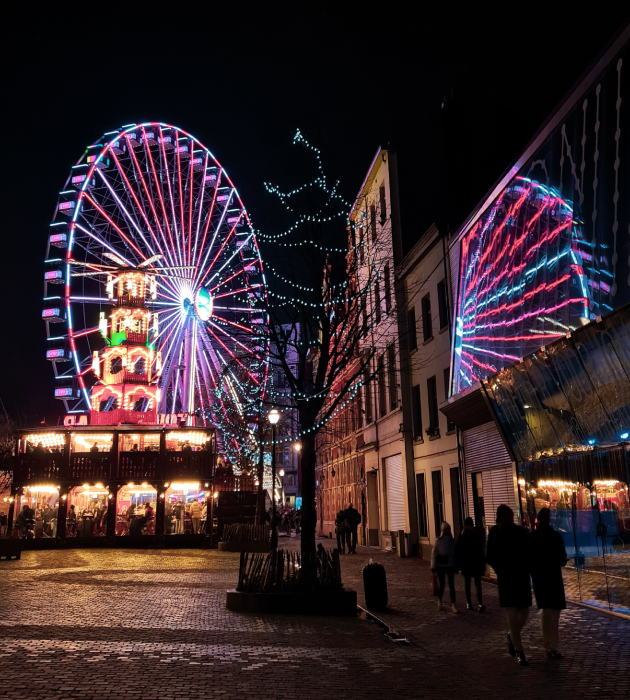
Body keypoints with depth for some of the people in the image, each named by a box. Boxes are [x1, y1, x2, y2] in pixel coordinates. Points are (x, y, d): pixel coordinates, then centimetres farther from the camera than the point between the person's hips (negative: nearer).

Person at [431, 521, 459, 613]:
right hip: (440, 565, -2)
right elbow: (434, 553, -2)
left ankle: (453, 604, -1)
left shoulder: (452, 540, 3)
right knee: (442, 584, 8)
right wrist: (433, 566, -2)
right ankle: (439, 602, 26)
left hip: (450, 565, 2)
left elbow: (454, 554, 9)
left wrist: (455, 566, 8)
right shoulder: (438, 540, -5)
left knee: (451, 585, -4)